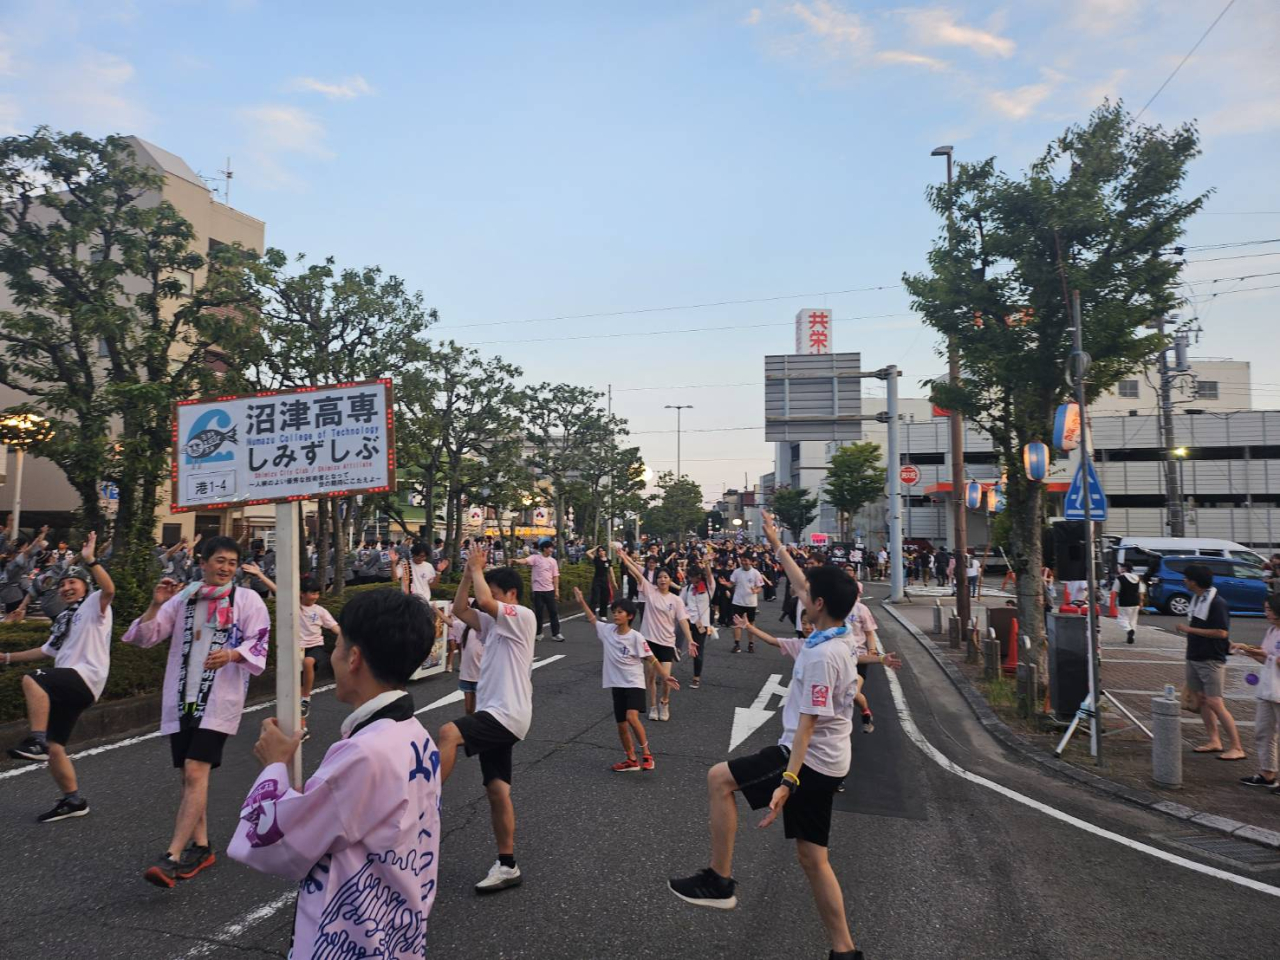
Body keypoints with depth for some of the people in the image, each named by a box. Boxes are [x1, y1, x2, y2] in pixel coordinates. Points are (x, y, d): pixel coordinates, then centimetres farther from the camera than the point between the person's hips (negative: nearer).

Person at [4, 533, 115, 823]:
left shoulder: (94, 604, 0)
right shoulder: (62, 618, 26)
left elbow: (109, 590, -23)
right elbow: (48, 650, 35)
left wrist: (90, 560, -31)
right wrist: (9, 657, 33)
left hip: (87, 677, -9)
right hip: (66, 688, 9)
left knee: (31, 680, -33)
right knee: (54, 749, 8)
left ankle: (37, 741, -30)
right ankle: (73, 800, 20)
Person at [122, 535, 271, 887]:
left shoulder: (247, 599, -2)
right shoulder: (183, 598, 9)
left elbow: (258, 644, -7)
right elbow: (146, 637, 6)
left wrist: (230, 654, -27)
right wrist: (156, 605, -10)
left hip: (220, 698, -5)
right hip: (182, 697, 5)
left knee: (196, 772, -15)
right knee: (190, 775, 12)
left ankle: (172, 857, -13)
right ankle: (201, 847, 26)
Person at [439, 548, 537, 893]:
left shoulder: (523, 617, -8)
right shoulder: (494, 623, 18)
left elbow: (485, 601, -23)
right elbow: (460, 609, 16)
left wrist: (477, 570, -8)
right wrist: (467, 574, 7)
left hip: (507, 715, -10)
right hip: (495, 716, 10)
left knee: (448, 733, -31)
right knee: (497, 790, 10)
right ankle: (507, 866, 17)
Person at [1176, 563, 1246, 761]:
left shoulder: (1217, 603, -18)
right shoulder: (1197, 599, 9)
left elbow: (1221, 632, -23)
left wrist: (1190, 629, -20)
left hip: (1211, 660, -9)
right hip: (1194, 658, 9)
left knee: (1215, 703, -9)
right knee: (1200, 699, 12)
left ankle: (1236, 748, -1)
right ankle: (1214, 741, 22)